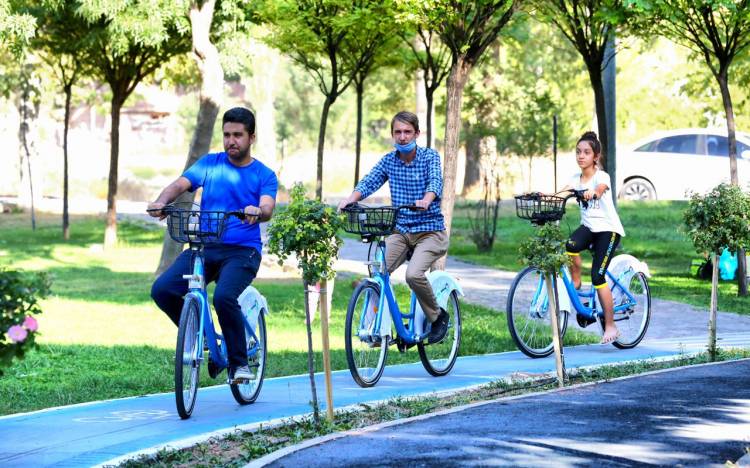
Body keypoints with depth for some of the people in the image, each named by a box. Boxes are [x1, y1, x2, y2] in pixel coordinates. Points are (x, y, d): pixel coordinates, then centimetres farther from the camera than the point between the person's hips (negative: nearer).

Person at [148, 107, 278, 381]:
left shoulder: (264, 175, 6)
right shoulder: (209, 163, 12)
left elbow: (267, 209, -11)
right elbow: (181, 184, -3)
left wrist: (257, 211, -37)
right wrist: (162, 201, -25)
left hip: (242, 251, -3)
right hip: (204, 247, 3)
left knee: (224, 296, -32)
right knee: (162, 290, -19)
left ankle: (239, 363, -12)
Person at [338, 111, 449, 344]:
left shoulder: (430, 156, -5)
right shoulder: (388, 160, 6)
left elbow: (435, 181, -22)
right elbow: (369, 182, -6)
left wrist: (426, 200, -45)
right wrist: (351, 199, -28)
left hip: (429, 231, -4)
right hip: (399, 231, 4)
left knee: (414, 274, -28)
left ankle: (438, 316, -2)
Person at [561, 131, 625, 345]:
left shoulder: (602, 176, -12)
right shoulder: (576, 178, 5)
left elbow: (600, 189, -36)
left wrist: (592, 193, -60)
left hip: (608, 228, -5)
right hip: (588, 226, 5)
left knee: (598, 276, -14)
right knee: (570, 246, -32)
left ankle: (610, 326, -4)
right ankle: (575, 282, -5)